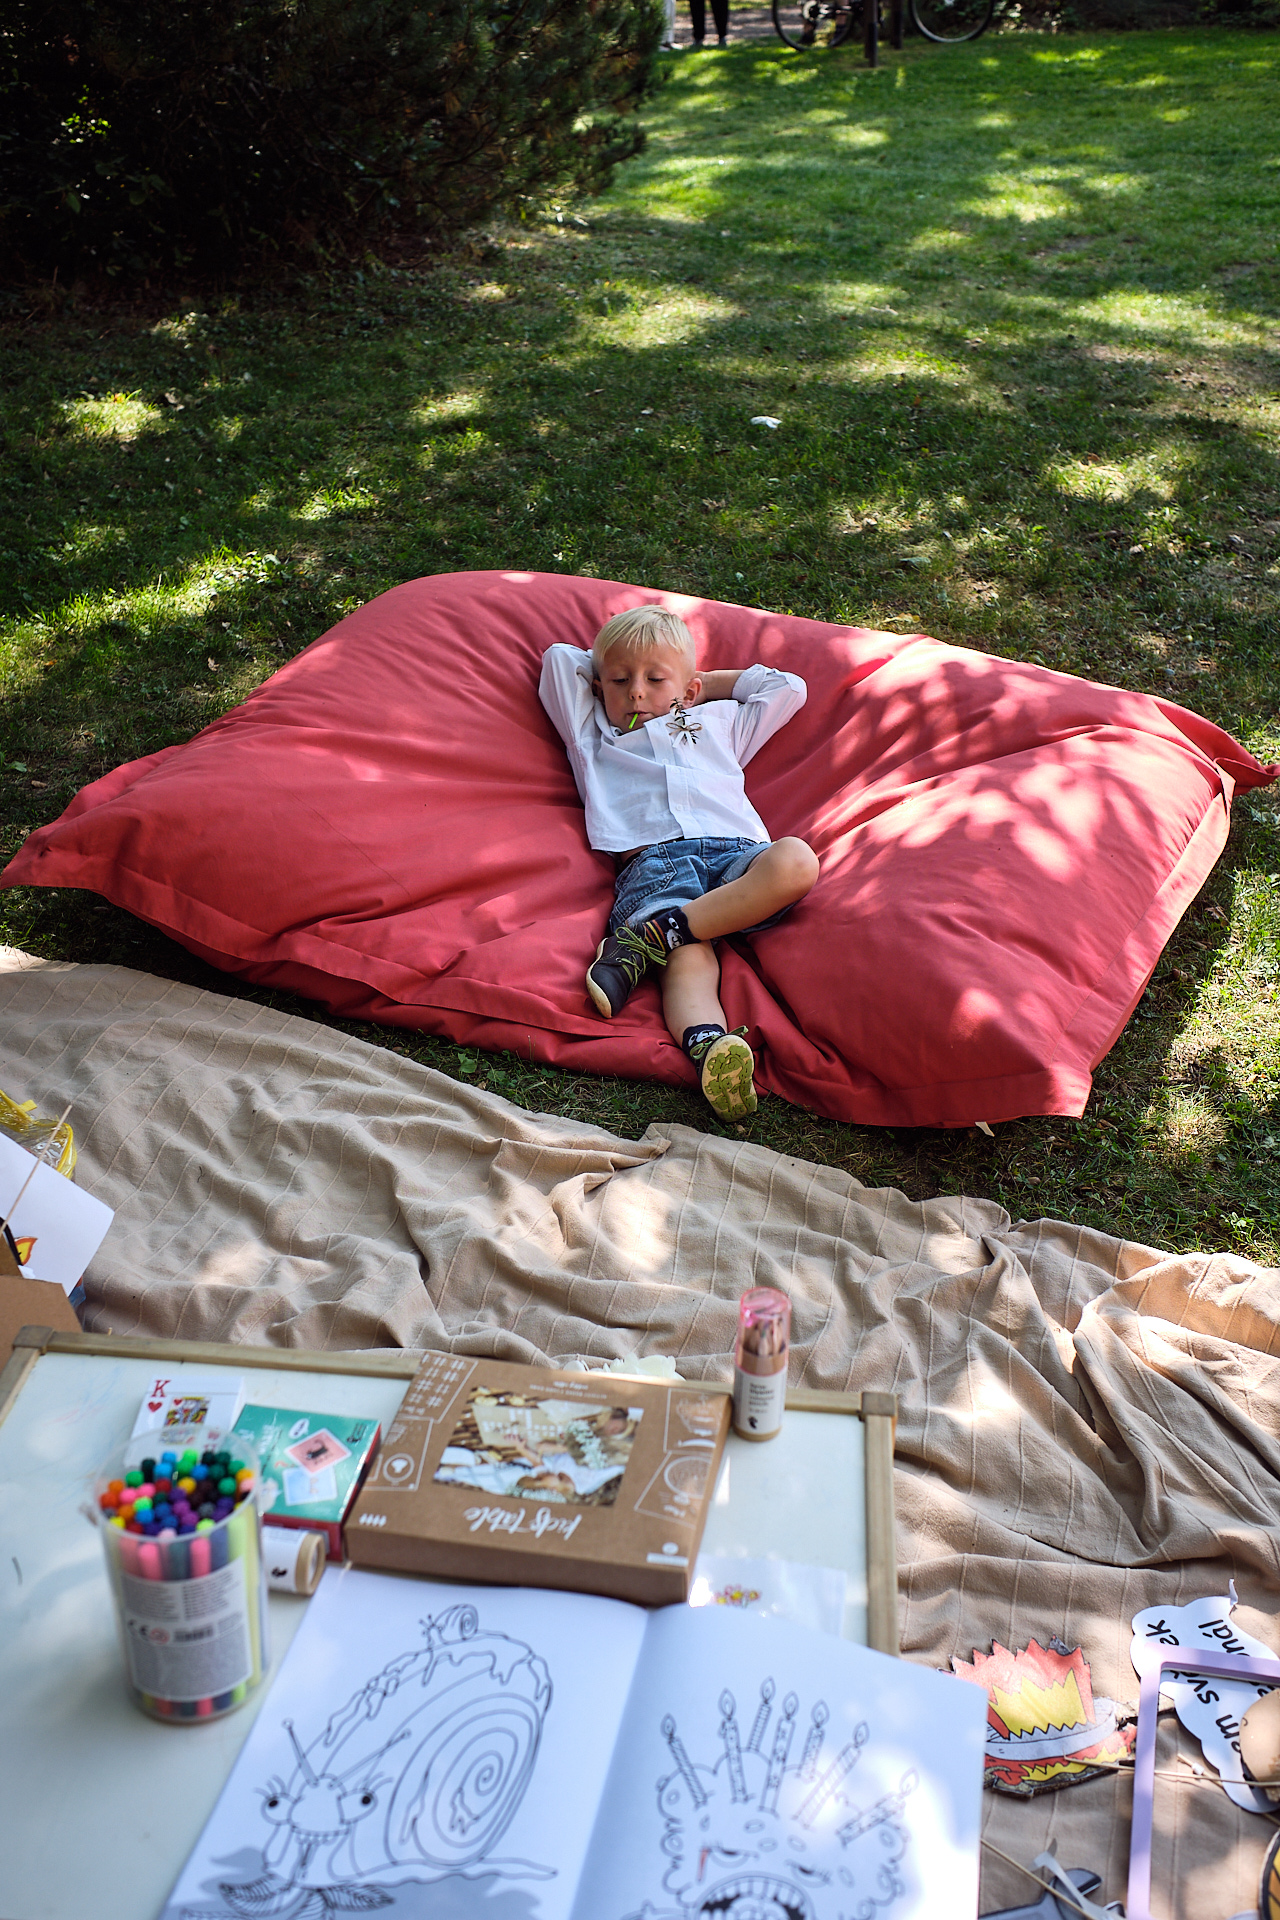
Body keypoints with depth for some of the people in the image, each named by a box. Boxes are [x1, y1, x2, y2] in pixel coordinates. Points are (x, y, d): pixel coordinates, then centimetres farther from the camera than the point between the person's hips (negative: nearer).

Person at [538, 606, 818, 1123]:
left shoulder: (718, 720, 41)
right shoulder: (594, 738, 37)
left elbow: (788, 687, 47)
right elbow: (559, 658, 39)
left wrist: (709, 685, 46)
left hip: (737, 850, 2)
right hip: (653, 859, -2)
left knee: (795, 861, -35)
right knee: (691, 957, -34)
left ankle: (652, 934, -39)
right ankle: (709, 1046, -61)